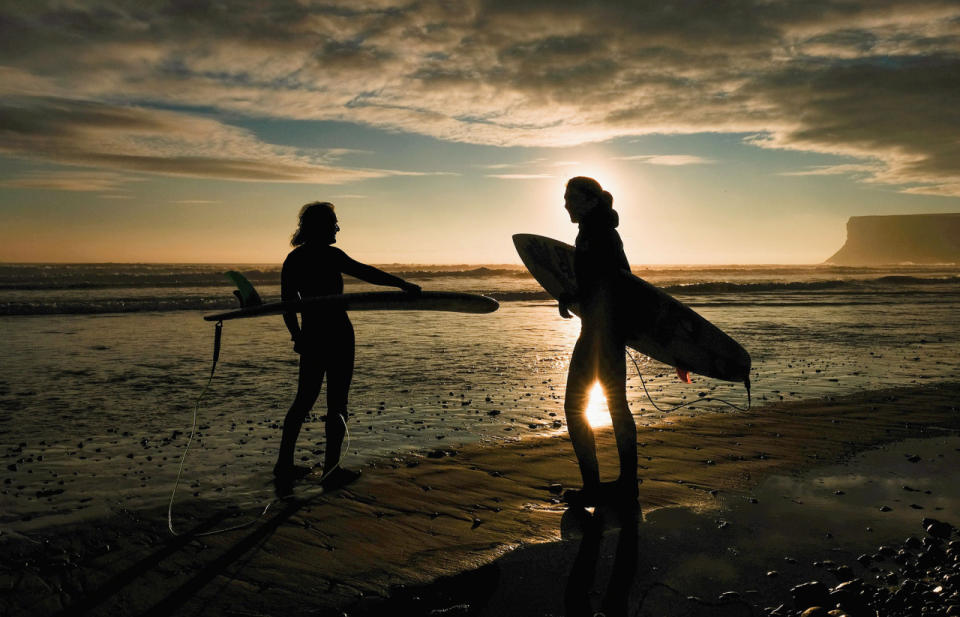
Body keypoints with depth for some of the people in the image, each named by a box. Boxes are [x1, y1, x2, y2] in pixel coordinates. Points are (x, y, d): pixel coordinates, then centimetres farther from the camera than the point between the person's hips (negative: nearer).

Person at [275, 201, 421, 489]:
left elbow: (287, 303, 15)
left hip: (310, 334, 7)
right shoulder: (329, 255, -12)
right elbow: (364, 272, -23)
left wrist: (297, 335, 24)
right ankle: (331, 470, 5)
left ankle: (284, 464, 22)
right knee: (337, 402, 1)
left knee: (304, 399, 16)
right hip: (336, 333, -7)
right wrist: (402, 283, -23)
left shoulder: (293, 259, 10)